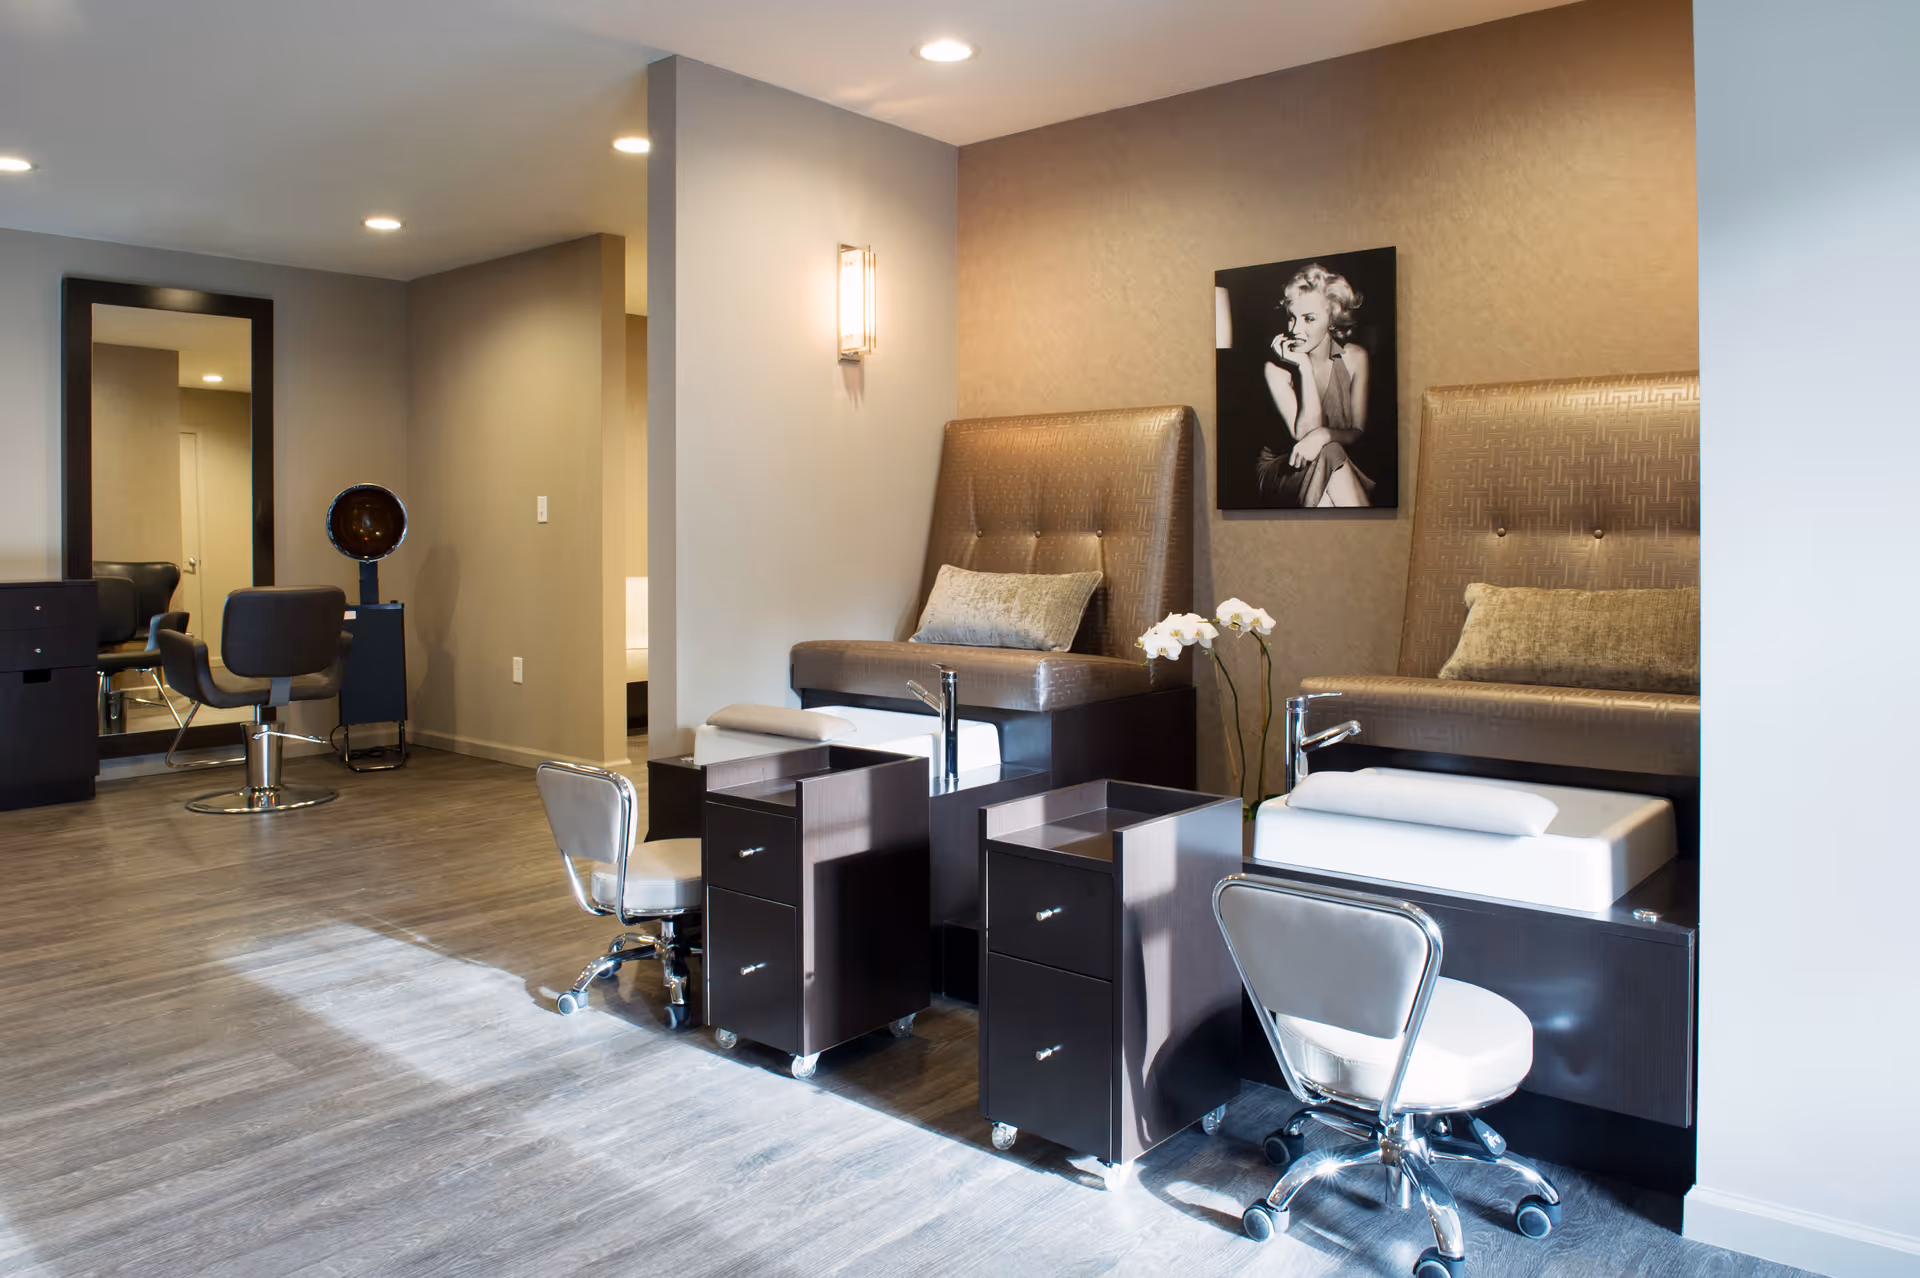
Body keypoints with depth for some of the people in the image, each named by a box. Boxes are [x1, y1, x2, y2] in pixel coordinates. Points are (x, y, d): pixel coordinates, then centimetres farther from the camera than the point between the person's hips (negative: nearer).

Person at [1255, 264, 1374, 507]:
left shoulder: (1355, 357, -1)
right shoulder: (1277, 366, -11)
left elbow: (1358, 432, -4)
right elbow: (1304, 433, -20)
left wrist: (1324, 434, -27)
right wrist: (1304, 367, -24)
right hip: (1281, 470, -2)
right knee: (1329, 454, -32)